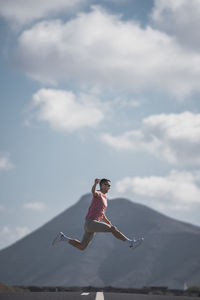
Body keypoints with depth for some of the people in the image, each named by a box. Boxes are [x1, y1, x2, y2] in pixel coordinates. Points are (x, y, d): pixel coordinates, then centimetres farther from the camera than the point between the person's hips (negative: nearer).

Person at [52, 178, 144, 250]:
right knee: (113, 229, -17)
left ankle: (62, 237, 14)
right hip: (91, 222, -10)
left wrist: (108, 222, 25)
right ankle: (131, 243, -15)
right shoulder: (98, 193, -3)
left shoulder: (104, 198, 26)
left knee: (81, 247, 10)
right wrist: (95, 183, -52)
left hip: (90, 226, 10)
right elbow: (93, 191, -30)